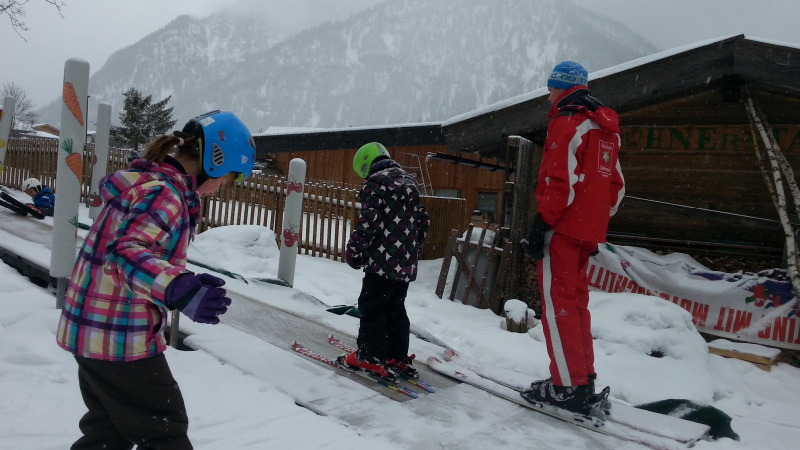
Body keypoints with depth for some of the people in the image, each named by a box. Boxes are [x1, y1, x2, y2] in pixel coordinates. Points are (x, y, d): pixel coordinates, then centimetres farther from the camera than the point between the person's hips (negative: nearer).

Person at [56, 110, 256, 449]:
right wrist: (177, 289, -51)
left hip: (91, 331, 10)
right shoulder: (165, 194, -21)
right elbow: (126, 252, -35)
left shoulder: (145, 180, 8)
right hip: (121, 338, -9)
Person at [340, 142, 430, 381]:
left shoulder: (375, 182, -8)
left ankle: (370, 358, 7)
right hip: (407, 263, 8)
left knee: (371, 307, 2)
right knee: (396, 309, 16)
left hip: (383, 261, -8)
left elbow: (368, 221, -16)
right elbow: (422, 220, 19)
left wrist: (354, 251, -8)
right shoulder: (410, 181, 17)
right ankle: (399, 358, 21)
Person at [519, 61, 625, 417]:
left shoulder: (567, 122, -9)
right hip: (588, 230, 9)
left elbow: (561, 182, -19)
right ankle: (584, 380, 20)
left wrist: (540, 225, -17)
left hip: (563, 227, -9)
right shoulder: (605, 127, 19)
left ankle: (569, 387, -2)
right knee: (576, 301, 15)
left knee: (558, 302, -5)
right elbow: (615, 186, 19)